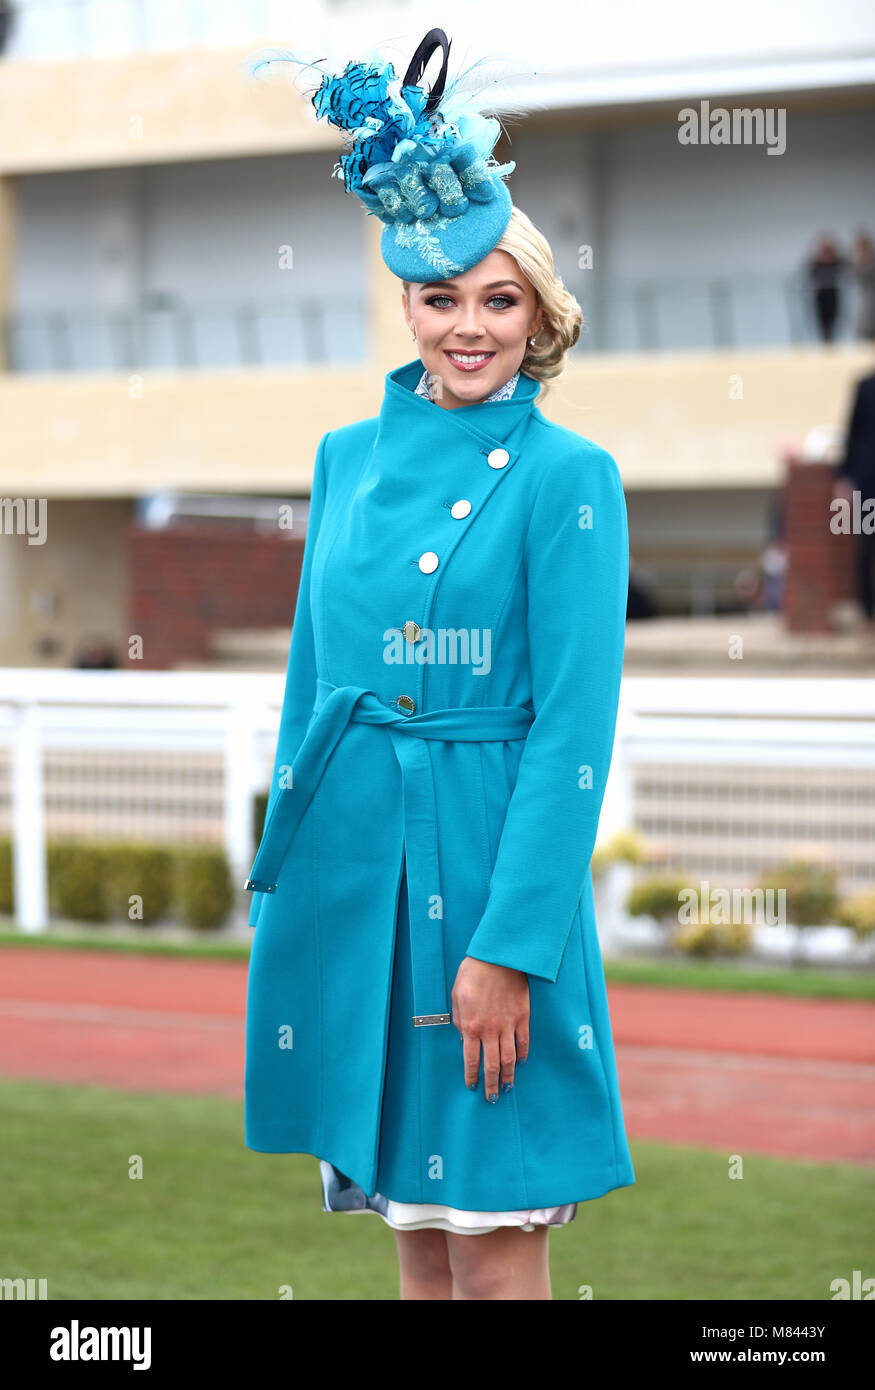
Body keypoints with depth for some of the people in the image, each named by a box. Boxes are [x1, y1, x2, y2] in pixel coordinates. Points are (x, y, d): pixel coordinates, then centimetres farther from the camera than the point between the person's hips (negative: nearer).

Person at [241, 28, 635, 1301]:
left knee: (492, 1227, -1)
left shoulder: (569, 478, -7)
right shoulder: (350, 457, 10)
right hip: (353, 860, 5)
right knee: (410, 1223, 13)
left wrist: (509, 949, -17)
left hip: (487, 864, -5)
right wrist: (287, 877, 13)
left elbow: (574, 730, -11)